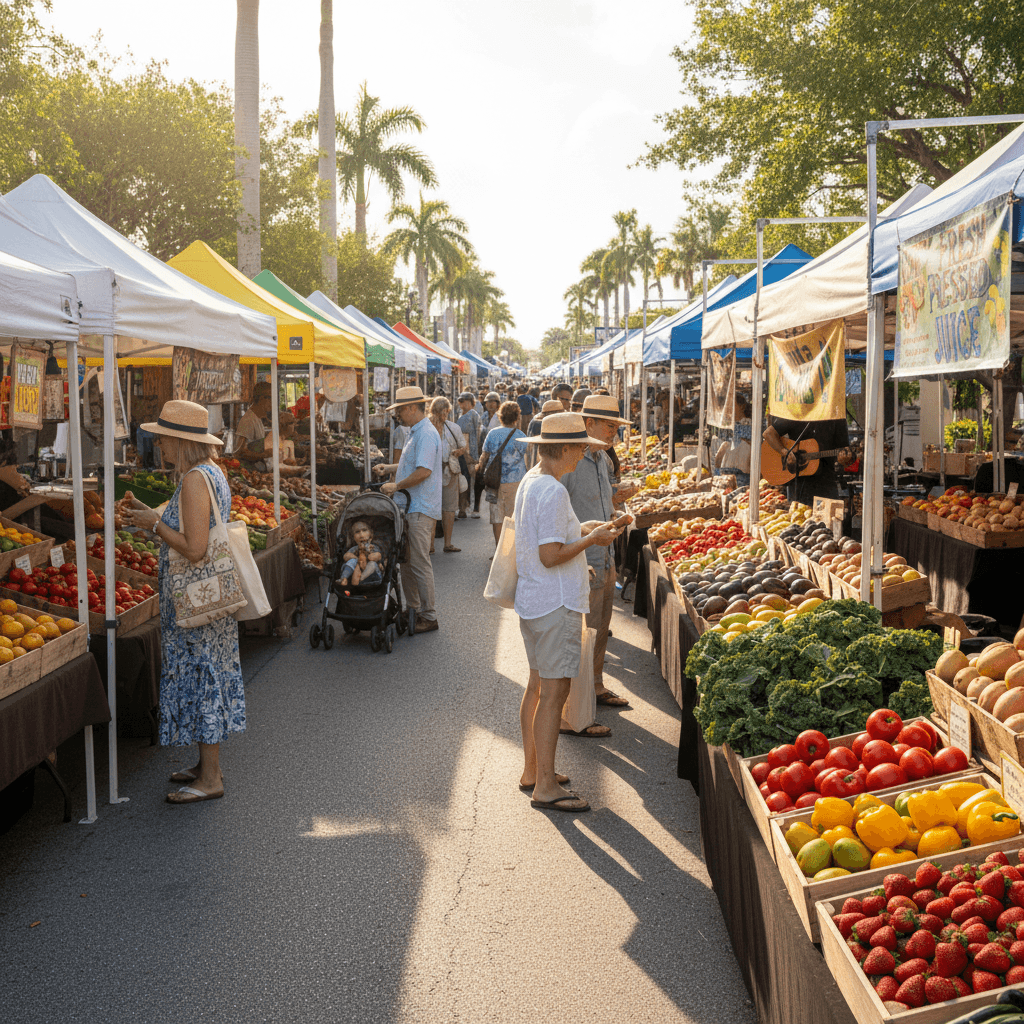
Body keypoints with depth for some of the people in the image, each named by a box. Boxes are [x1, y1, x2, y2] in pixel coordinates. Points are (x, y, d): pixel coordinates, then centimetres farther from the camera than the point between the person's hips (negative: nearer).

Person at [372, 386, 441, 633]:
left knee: (420, 564, -6)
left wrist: (396, 486, -17)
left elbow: (423, 471, -25)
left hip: (420, 510, -11)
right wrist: (389, 469, 21)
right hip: (410, 507, 11)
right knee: (406, 562, 14)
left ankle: (429, 617, 0)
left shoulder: (426, 435, -16)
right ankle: (413, 610, 24)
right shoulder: (415, 433, 18)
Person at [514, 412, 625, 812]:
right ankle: (545, 786, -1)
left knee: (538, 685, 18)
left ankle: (531, 770, 28)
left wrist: (580, 529, 15)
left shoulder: (530, 482, 11)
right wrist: (591, 539, -13)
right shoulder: (552, 492, -21)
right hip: (556, 606, -10)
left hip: (532, 601, 10)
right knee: (554, 691, -6)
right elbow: (551, 556, -24)